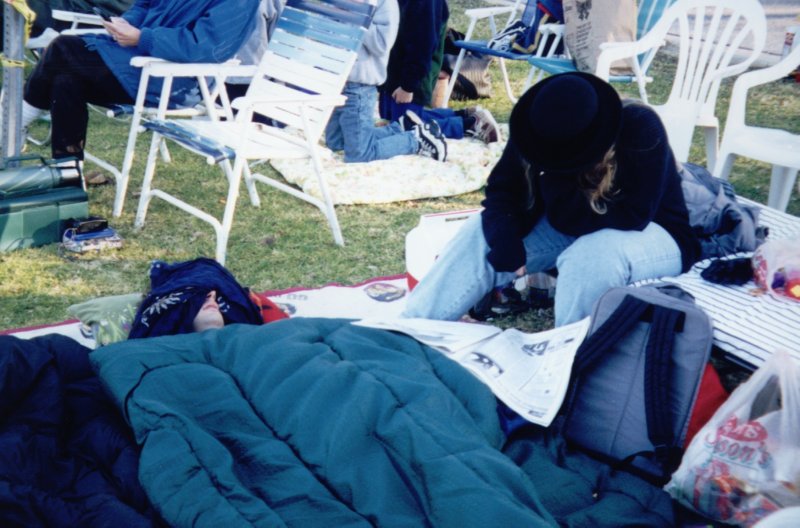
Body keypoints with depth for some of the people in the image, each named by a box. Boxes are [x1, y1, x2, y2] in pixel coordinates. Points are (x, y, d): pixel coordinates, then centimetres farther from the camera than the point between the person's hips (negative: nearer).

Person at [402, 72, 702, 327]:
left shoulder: (641, 130, -29)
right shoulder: (539, 129, -14)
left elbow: (632, 217, -32)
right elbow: (501, 189, -12)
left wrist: (561, 194, -29)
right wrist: (506, 242, -30)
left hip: (652, 236, -5)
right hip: (570, 230, 5)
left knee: (590, 256, -40)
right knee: (482, 235, -14)